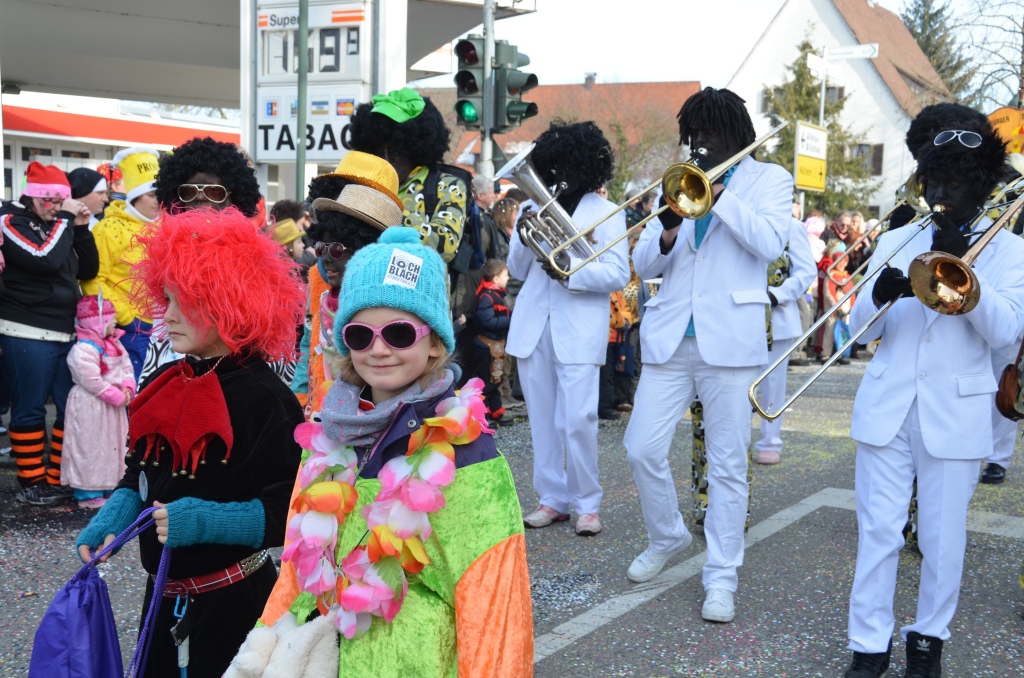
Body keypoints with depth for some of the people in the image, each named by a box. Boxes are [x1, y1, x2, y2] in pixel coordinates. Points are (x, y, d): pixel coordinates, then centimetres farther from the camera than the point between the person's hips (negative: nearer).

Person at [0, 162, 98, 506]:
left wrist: (80, 228, 0)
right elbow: (46, 259, -21)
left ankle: (61, 478, 17)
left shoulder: (57, 224, 15)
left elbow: (88, 270, 10)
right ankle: (31, 482, 10)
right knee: (29, 410, 0)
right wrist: (64, 220, -13)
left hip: (65, 332, 7)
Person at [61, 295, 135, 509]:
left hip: (114, 406, 9)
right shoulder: (83, 349, -21)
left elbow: (127, 368, 11)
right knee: (91, 447, -3)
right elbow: (92, 381, -25)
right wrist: (117, 397, -19)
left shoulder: (114, 344, 9)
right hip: (91, 407, -9)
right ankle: (88, 494, 4)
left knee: (114, 444, 15)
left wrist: (127, 388, -8)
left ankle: (109, 487, 27)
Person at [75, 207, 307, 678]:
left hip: (232, 602, -7)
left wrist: (207, 520, -28)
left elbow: (292, 511, -20)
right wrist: (111, 518, -4)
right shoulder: (165, 385, 3)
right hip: (164, 593, 7)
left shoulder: (264, 399, -18)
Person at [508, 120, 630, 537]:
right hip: (533, 326, 4)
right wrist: (524, 237, -6)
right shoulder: (534, 207, 14)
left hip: (580, 330, -4)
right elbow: (517, 271, 14)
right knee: (542, 418, 7)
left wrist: (571, 269, -20)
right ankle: (553, 499, 17)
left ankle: (587, 503, 5)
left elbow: (618, 274, -5)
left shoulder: (606, 213, 3)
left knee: (577, 420, -9)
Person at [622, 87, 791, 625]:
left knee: (727, 464, 0)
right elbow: (643, 264, 10)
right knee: (643, 449, 1)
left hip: (729, 338, -3)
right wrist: (668, 230, -12)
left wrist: (718, 192, -15)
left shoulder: (768, 179, 7)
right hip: (668, 336, 3)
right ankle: (667, 537, 27)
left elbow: (771, 243, -12)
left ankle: (721, 577, 12)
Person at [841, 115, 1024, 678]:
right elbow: (862, 329, 4)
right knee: (877, 531, 2)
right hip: (886, 407, 2)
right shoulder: (896, 244, 9)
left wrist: (961, 267, -22)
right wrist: (880, 295, -17)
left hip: (956, 414, -1)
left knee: (942, 536, 5)